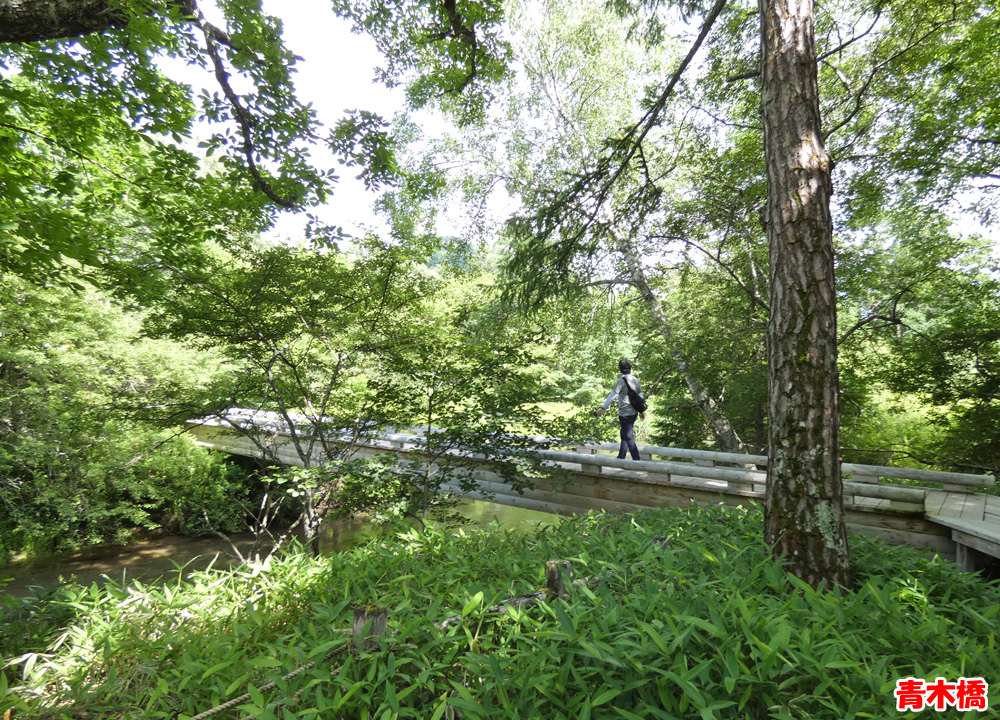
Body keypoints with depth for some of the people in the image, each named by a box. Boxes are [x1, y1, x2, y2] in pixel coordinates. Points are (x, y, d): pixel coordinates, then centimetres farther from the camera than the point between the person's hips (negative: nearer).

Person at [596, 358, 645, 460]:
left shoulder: (621, 381, -16)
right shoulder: (636, 380, 6)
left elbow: (612, 395, -15)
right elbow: (640, 395, 13)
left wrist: (602, 408, -8)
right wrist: (641, 411, 23)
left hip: (625, 414, -8)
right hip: (634, 413, 8)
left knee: (629, 438, 0)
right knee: (624, 436, 19)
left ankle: (636, 460, 1)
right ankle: (621, 457, 29)